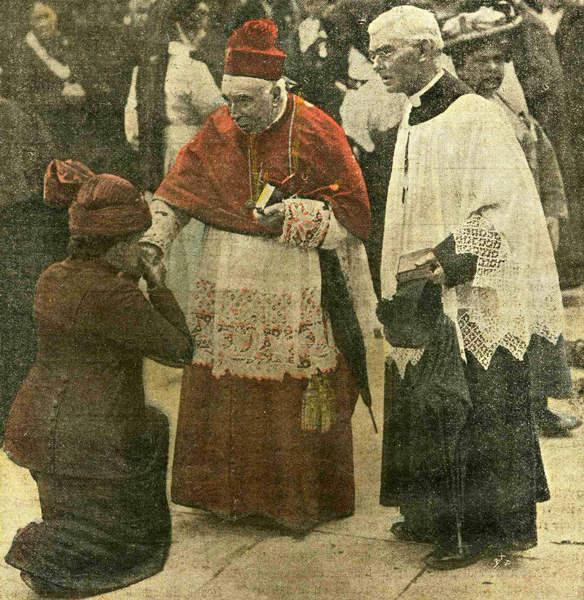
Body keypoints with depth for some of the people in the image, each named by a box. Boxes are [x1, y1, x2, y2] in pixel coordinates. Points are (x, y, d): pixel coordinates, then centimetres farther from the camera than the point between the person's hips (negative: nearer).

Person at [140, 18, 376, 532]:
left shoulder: (316, 133, -7)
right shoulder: (219, 129, 5)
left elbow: (352, 218, -6)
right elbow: (178, 191, 2)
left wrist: (293, 214, -20)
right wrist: (152, 243, -13)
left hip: (290, 293, -4)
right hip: (223, 288, 4)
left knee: (292, 395, 3)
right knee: (222, 390, 9)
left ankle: (302, 500, 23)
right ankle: (228, 490, 30)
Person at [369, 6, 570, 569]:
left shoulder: (475, 116, -12)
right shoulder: (409, 124, 13)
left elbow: (509, 209, -17)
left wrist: (451, 260, -22)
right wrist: (397, 284, 17)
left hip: (470, 299, -8)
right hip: (423, 297, 8)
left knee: (472, 412, 0)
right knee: (422, 410, 12)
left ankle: (481, 528, 15)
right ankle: (435, 517, 27)